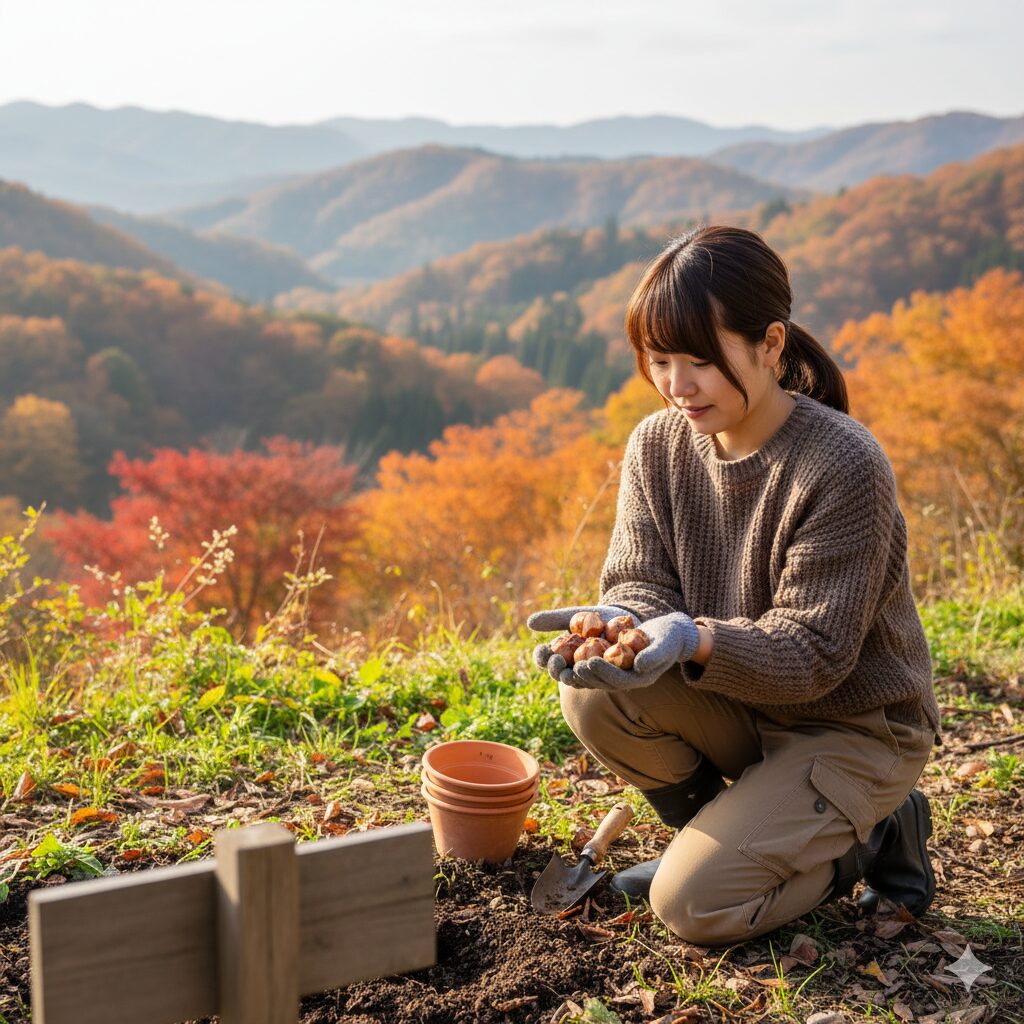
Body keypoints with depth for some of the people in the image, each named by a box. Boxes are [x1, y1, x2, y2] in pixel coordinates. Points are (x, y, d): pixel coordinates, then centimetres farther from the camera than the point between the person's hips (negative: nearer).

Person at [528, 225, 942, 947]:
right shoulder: (657, 444, -7)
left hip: (854, 726, -5)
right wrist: (618, 623, -34)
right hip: (737, 705, 6)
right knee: (595, 697, -23)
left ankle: (873, 834, 9)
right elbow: (638, 581, -9)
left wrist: (692, 640, -43)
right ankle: (718, 835, 6)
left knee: (695, 904, -17)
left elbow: (814, 651, -25)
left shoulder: (845, 466, -25)